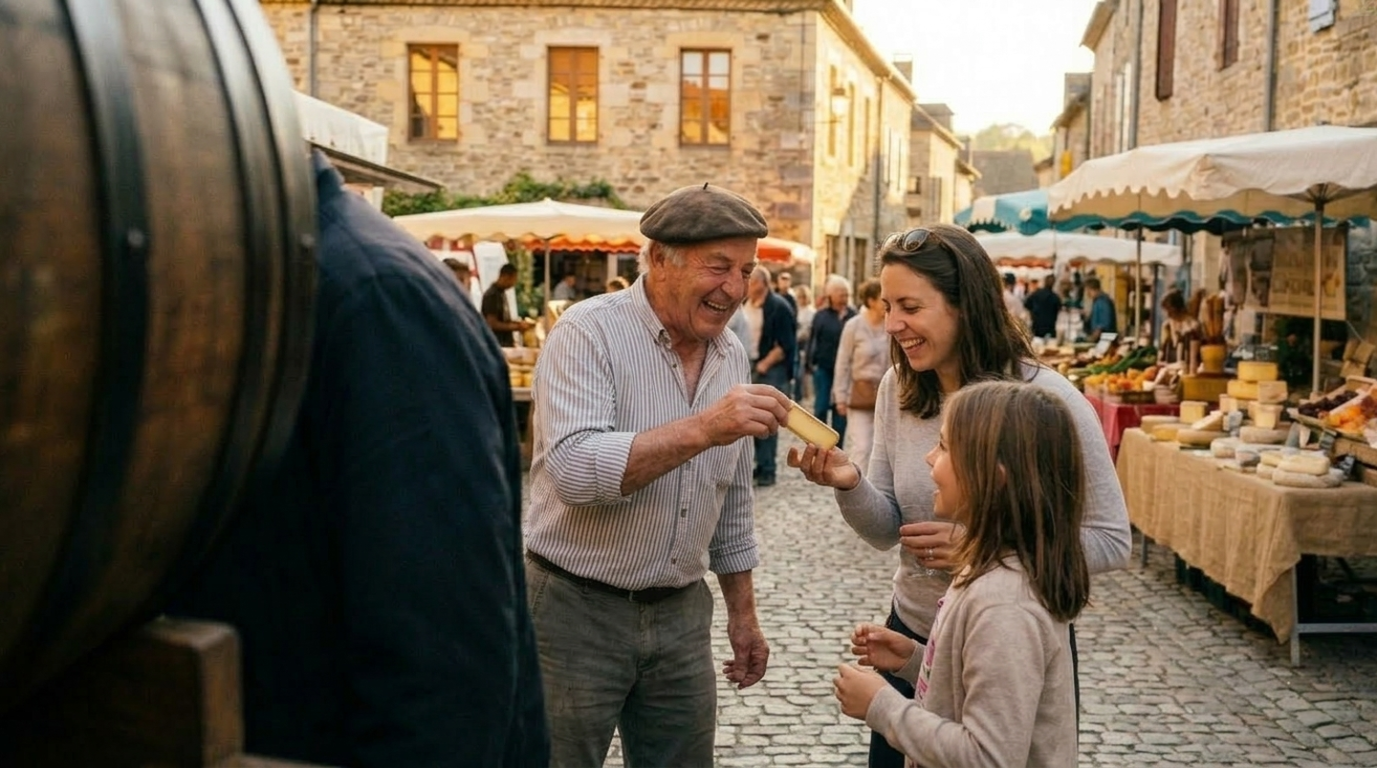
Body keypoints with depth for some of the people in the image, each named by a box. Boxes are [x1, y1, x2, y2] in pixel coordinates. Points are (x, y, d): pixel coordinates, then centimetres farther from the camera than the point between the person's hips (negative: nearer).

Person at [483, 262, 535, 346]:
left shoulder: (501, 293, 12)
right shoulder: (491, 295, -16)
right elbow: (493, 324, -19)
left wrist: (520, 323, 7)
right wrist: (517, 327, -15)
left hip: (506, 343, 9)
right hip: (497, 343, -9)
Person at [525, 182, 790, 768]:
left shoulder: (732, 356, 6)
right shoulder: (588, 334, -14)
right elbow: (572, 471, -28)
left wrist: (743, 612, 16)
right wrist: (700, 430, -35)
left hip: (682, 614, 6)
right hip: (576, 609, -6)